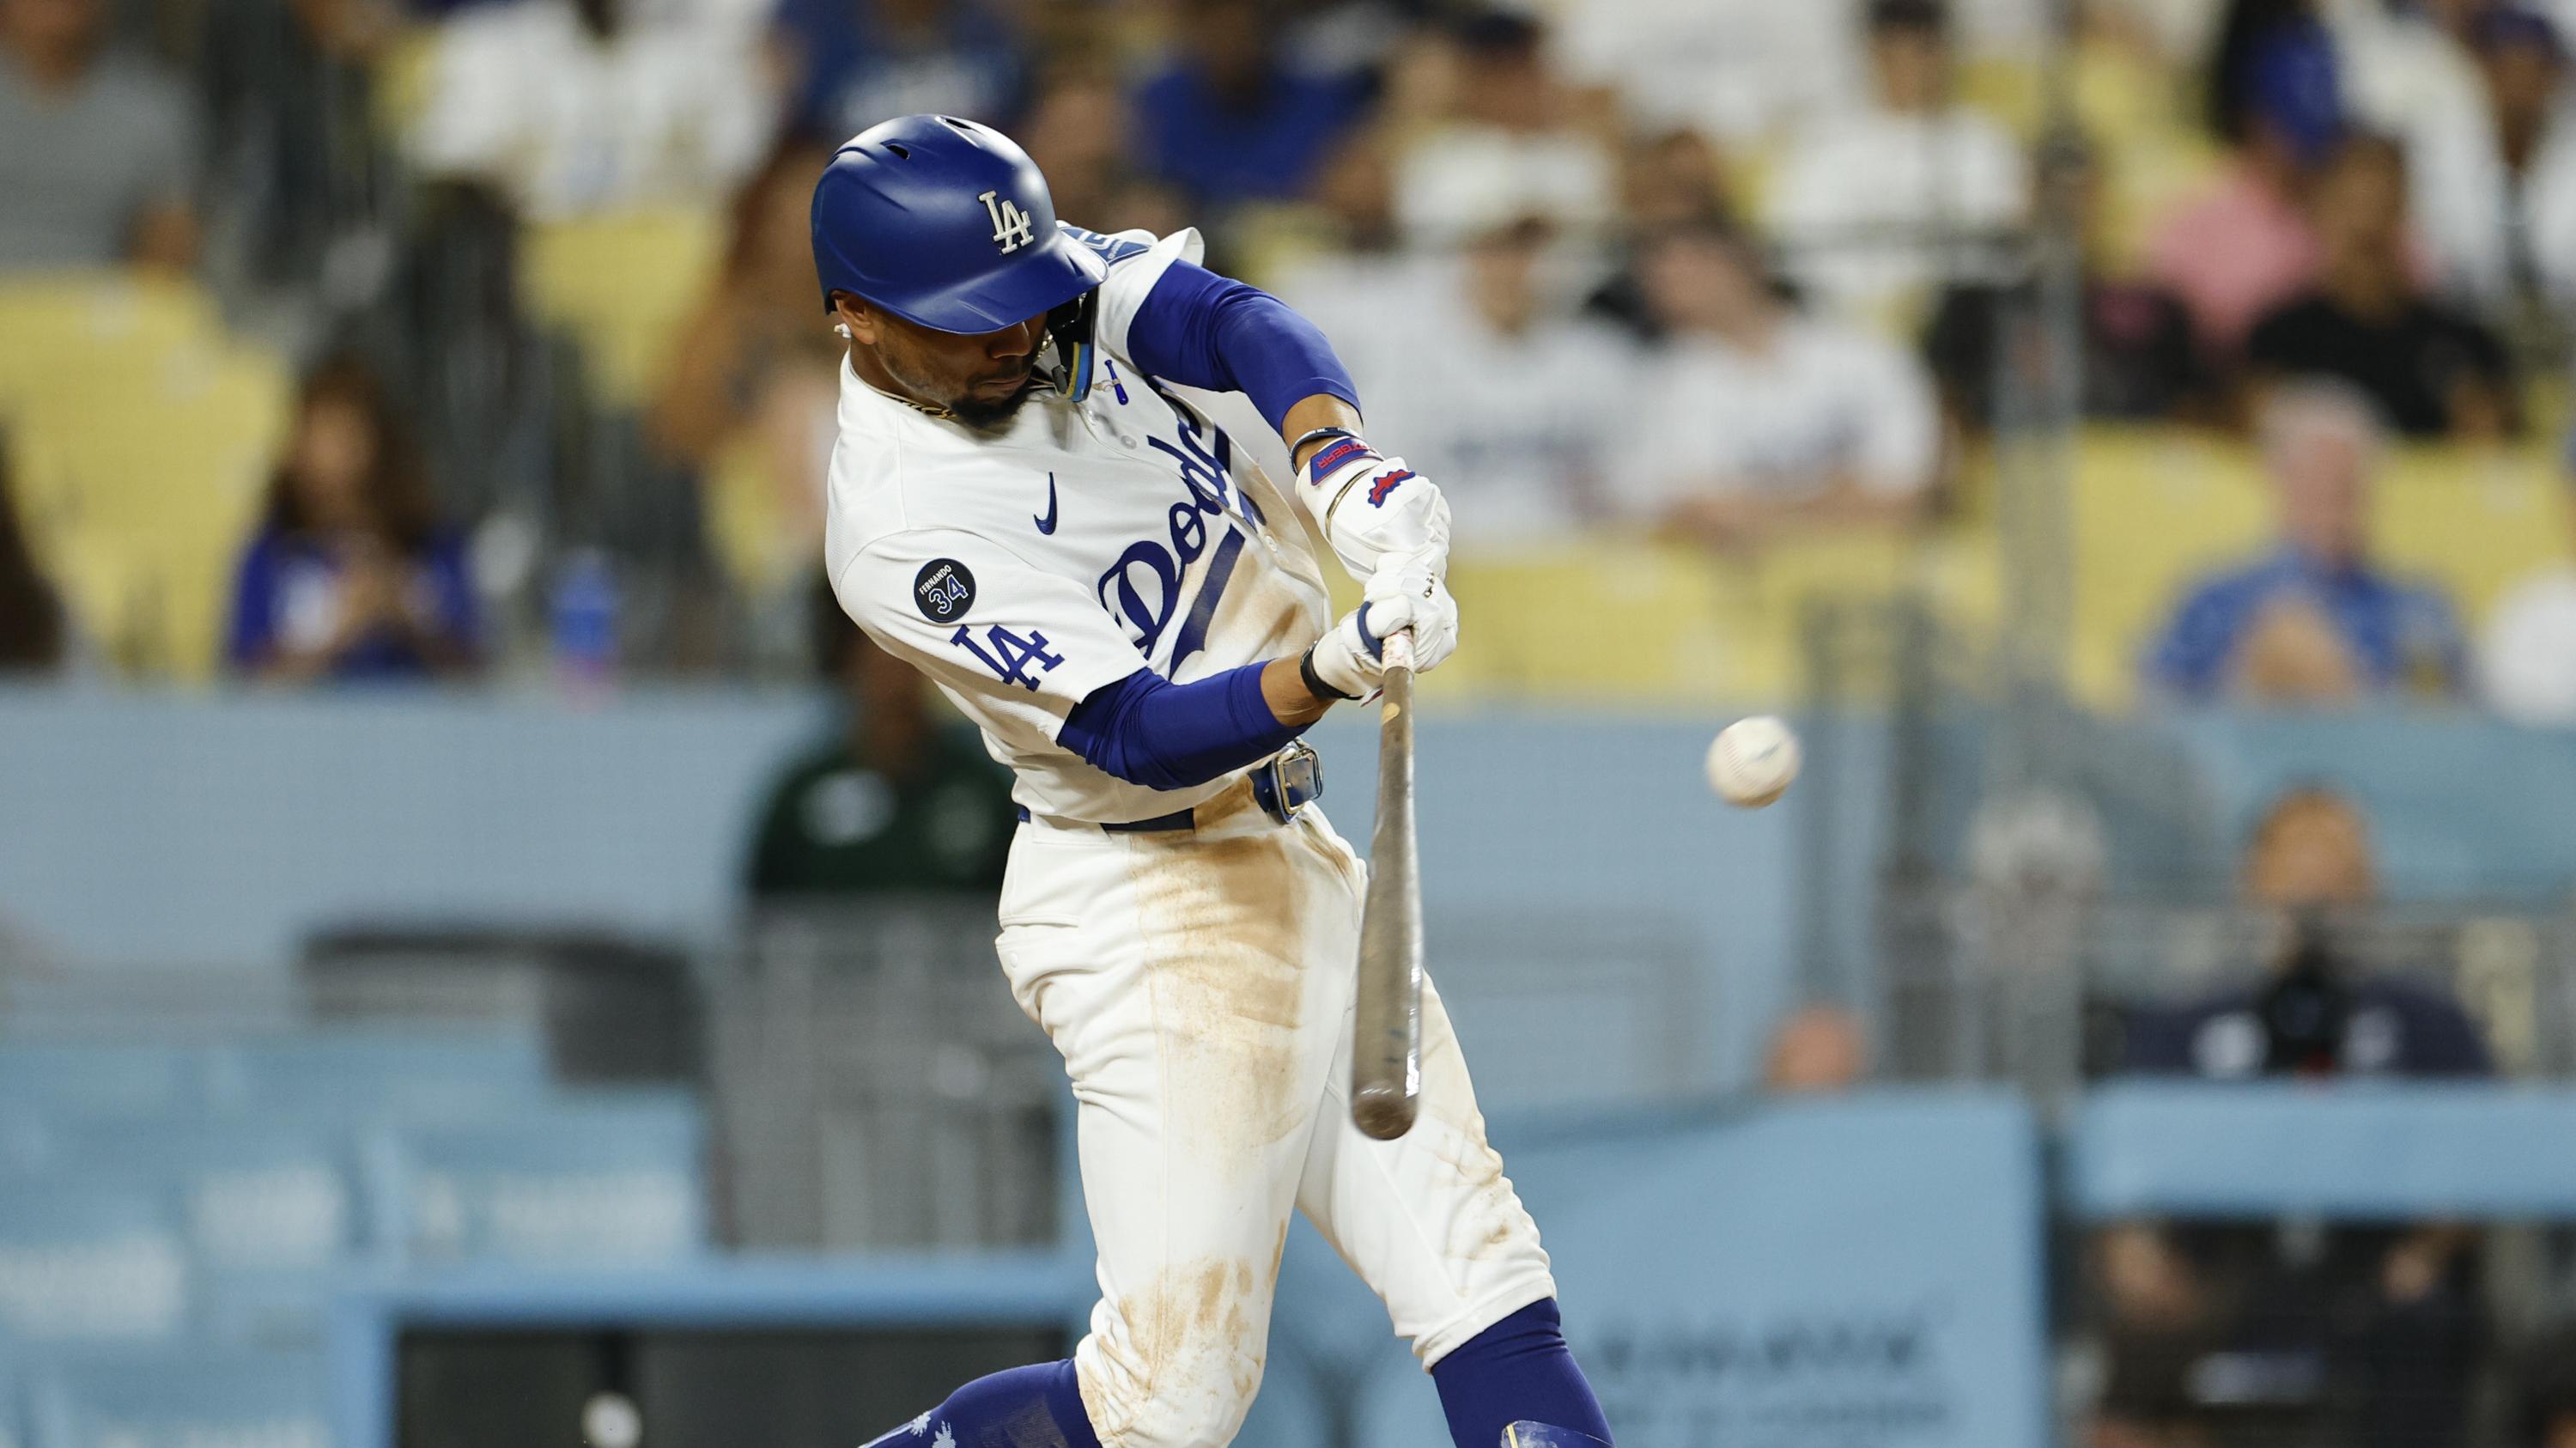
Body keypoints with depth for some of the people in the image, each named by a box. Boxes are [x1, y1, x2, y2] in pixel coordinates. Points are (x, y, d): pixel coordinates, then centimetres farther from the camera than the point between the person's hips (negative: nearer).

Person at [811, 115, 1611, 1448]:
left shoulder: (1057, 282, 1)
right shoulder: (902, 534, -20)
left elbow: (1234, 326, -17)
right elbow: (1135, 737, -25)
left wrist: (1343, 468, -37)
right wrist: (1330, 671, -42)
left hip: (1292, 851, 8)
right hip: (1147, 910, -8)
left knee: (1481, 1282, 0)